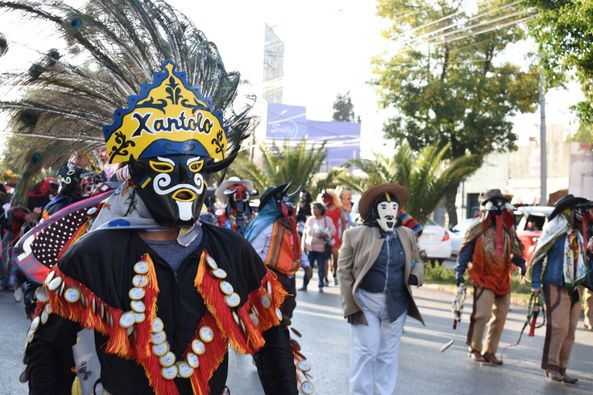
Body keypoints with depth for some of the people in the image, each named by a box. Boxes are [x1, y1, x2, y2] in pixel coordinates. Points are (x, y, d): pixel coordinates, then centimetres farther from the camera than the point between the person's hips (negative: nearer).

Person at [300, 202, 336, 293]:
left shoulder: (327, 219, -1)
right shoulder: (310, 219, 8)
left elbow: (333, 230, -5)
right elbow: (305, 233, 10)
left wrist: (325, 234, -22)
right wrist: (304, 245, 6)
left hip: (321, 248, -3)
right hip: (310, 248, 3)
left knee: (321, 268, 1)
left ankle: (321, 287, 10)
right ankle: (304, 285, 9)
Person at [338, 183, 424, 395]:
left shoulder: (407, 235, 6)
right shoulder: (355, 235, -6)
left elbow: (417, 262, 19)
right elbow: (344, 271, -4)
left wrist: (416, 275, -5)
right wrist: (350, 305, -9)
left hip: (396, 304, 4)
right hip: (365, 302, -4)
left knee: (389, 354, 11)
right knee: (365, 352, -2)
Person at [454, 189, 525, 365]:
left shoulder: (508, 231, 9)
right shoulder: (477, 230, -5)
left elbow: (515, 252, 12)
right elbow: (465, 253, -3)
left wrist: (522, 264, -7)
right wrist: (460, 272, -10)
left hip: (503, 280, 6)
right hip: (483, 279, -6)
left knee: (500, 317, 9)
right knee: (482, 314, -13)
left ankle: (489, 352, 20)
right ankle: (475, 349, 5)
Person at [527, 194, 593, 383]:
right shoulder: (554, 231, -6)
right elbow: (538, 256, -6)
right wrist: (535, 283, -10)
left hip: (575, 288, 7)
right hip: (556, 287, -7)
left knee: (570, 331, 7)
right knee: (559, 327, -10)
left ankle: (561, 368, 14)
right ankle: (550, 366, 1)